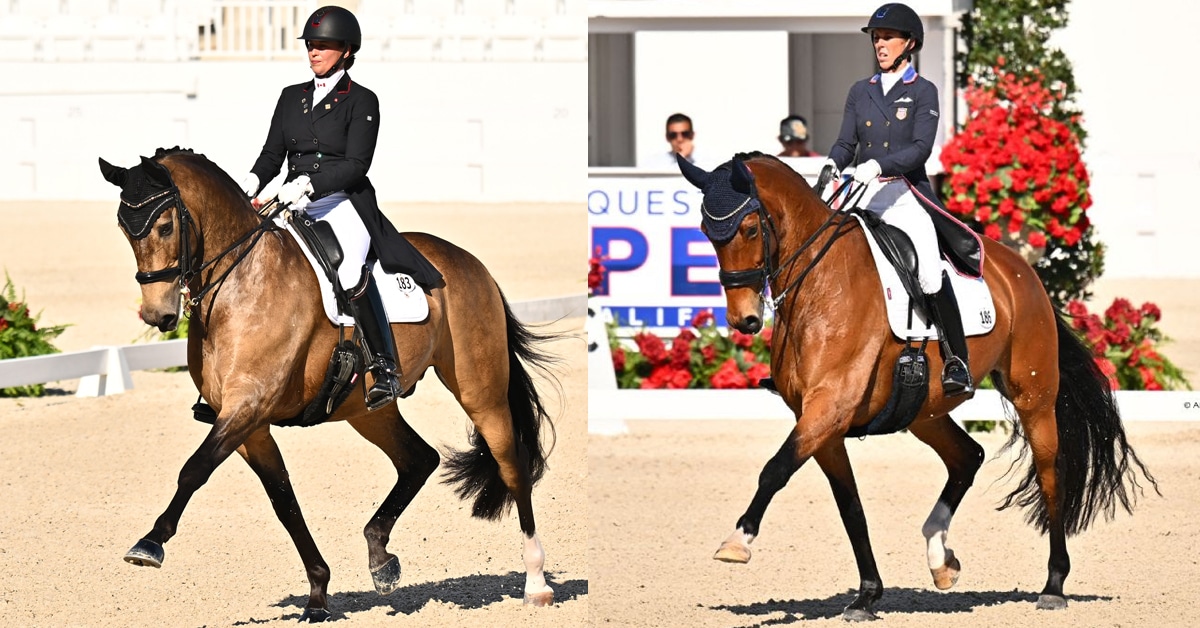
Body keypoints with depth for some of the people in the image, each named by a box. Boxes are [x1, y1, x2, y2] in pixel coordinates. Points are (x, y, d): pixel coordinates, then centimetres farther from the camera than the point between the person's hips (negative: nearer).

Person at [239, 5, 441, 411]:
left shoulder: (361, 101, 1)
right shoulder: (291, 98, 18)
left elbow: (356, 164, -9)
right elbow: (272, 153, 14)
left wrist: (309, 184, -22)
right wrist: (252, 184, -7)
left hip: (345, 203, -6)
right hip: (296, 207, 6)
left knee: (349, 271, -33)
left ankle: (385, 369, -26)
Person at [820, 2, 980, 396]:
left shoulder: (923, 92, 2)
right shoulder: (860, 92, 16)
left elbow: (921, 147, -9)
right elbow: (846, 142, 10)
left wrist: (877, 165, -24)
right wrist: (832, 165, -13)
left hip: (906, 194, -5)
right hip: (863, 196, 5)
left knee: (930, 269, -23)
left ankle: (957, 364, -18)